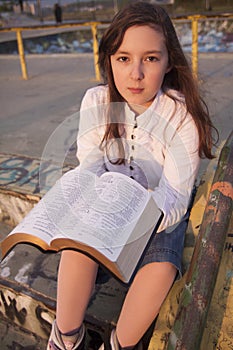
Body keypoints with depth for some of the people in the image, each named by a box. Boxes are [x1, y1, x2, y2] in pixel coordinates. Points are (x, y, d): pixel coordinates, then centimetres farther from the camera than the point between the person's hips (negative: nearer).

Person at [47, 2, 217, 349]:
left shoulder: (183, 116, -19)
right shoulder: (96, 102, -10)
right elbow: (89, 171, -10)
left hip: (163, 212, -1)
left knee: (161, 268, -28)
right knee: (78, 242, -25)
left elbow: (174, 197, -23)